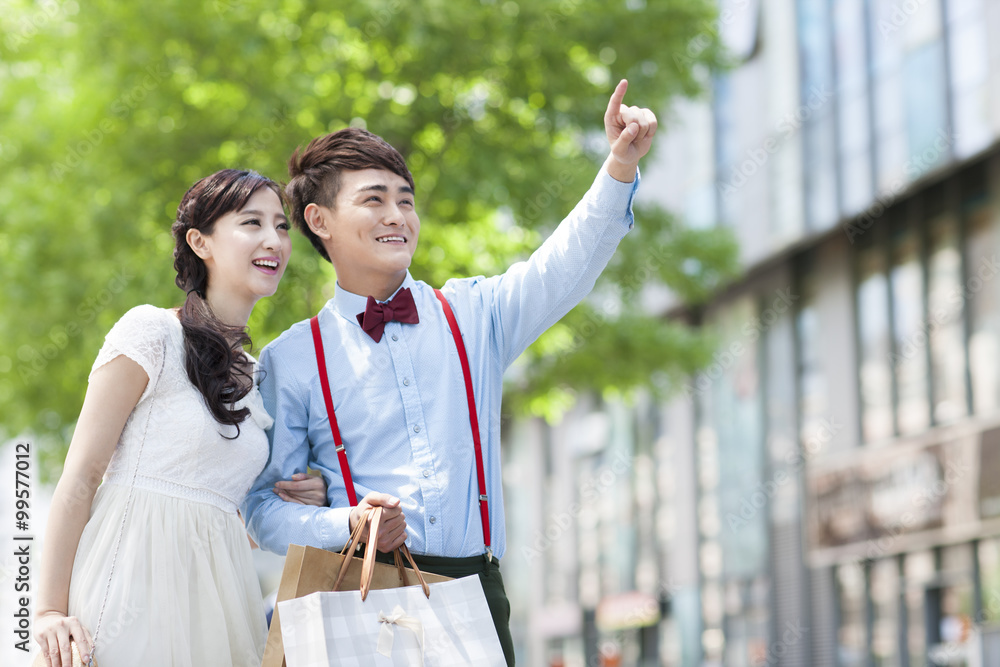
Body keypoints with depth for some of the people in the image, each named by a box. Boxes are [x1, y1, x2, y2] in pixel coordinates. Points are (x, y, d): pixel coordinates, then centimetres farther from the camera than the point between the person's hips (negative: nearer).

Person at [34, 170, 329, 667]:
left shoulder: (254, 375, 15)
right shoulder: (151, 333, -5)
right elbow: (81, 477, -8)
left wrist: (301, 501, 4)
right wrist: (50, 609, -14)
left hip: (216, 589, 6)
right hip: (133, 583, -6)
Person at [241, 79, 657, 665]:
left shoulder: (473, 315, 12)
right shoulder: (292, 360, 6)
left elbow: (565, 268, -4)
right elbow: (263, 508, 5)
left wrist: (619, 168, -19)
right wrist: (347, 525, -14)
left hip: (473, 591, 2)